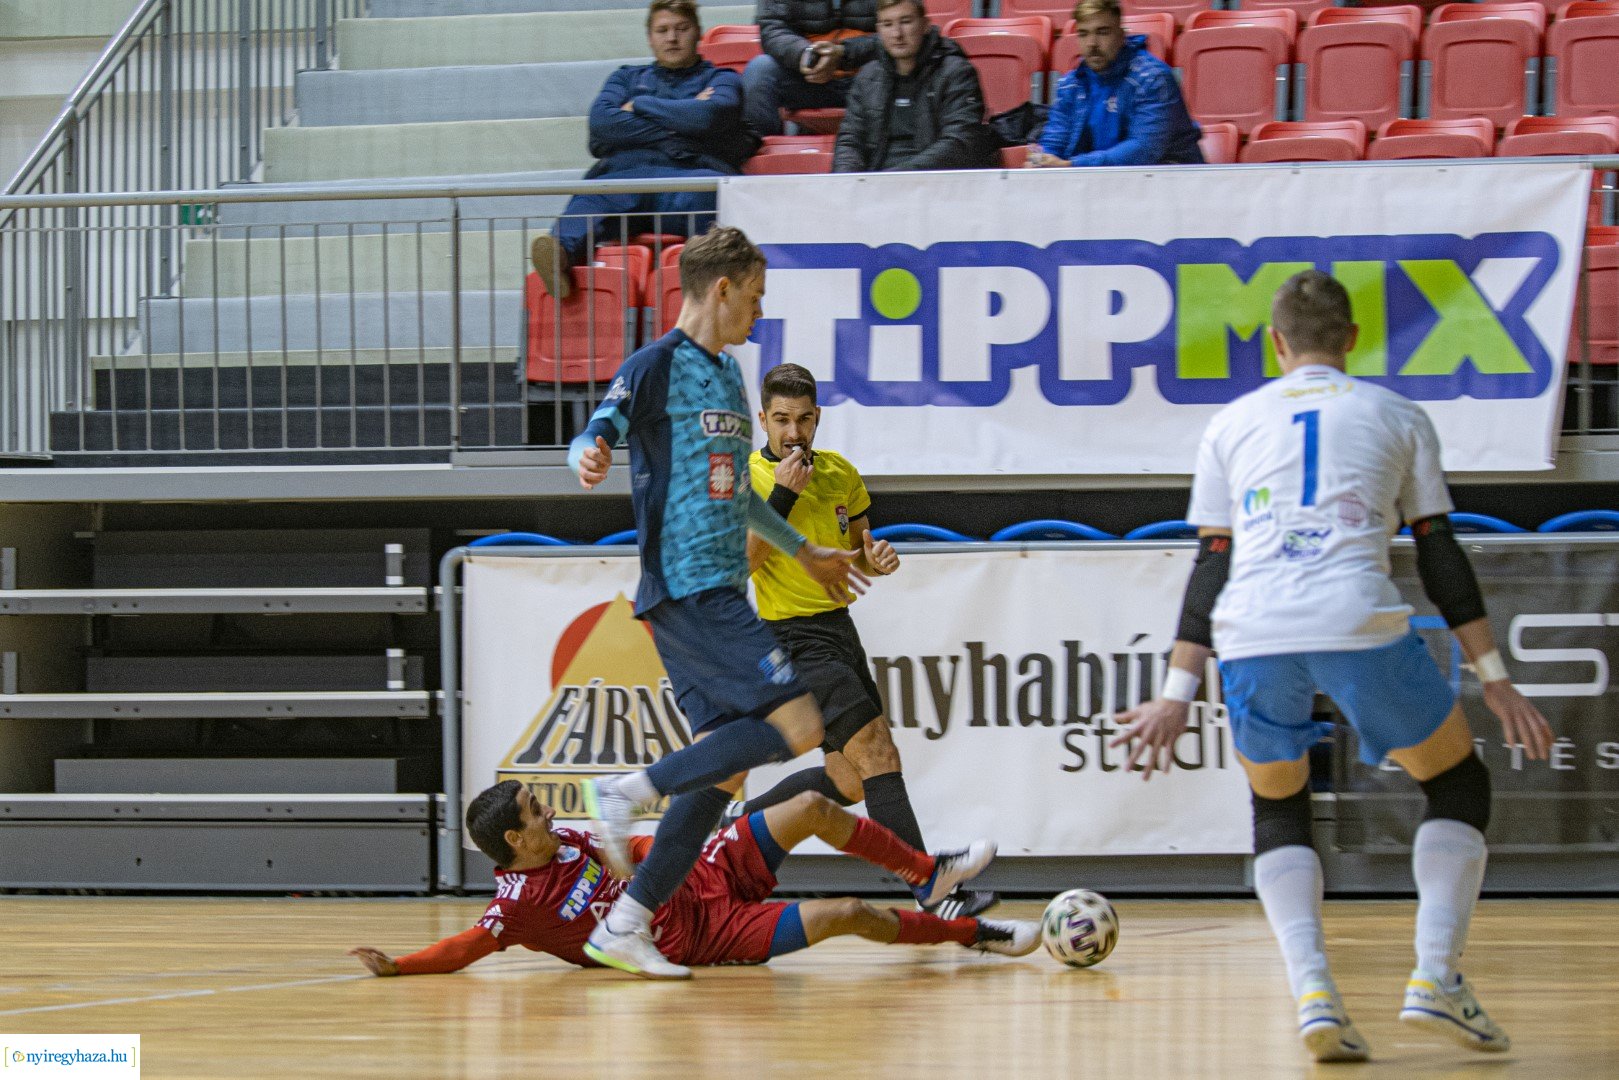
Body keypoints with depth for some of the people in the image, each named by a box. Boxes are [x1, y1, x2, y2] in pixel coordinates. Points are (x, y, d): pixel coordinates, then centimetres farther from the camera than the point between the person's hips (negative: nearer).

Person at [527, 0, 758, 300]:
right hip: (625, 171, 1)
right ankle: (562, 250, -65)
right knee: (591, 196, -36)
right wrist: (673, 135, 7)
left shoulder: (721, 80, 26)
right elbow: (601, 122, 13)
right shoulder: (628, 78, 34)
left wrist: (640, 106, 13)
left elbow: (708, 117, 1)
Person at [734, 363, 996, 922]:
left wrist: (877, 558, -4)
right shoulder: (747, 476, -9)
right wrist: (782, 494, -24)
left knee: (849, 780, 11)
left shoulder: (841, 473, 8)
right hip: (791, 638, -8)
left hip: (839, 627, 8)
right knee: (877, 754, -18)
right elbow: (741, 562, -19)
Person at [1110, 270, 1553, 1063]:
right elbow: (1439, 555, 14)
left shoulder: (1233, 424, 21)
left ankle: (1313, 993, 1)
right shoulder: (1396, 417, 18)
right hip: (1359, 624, -2)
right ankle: (1435, 980, 1)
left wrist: (1177, 696, 19)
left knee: (1277, 809, 24)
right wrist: (1494, 679, 16)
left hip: (1251, 639, 2)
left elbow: (1210, 564, 17)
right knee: (1458, 786, 20)